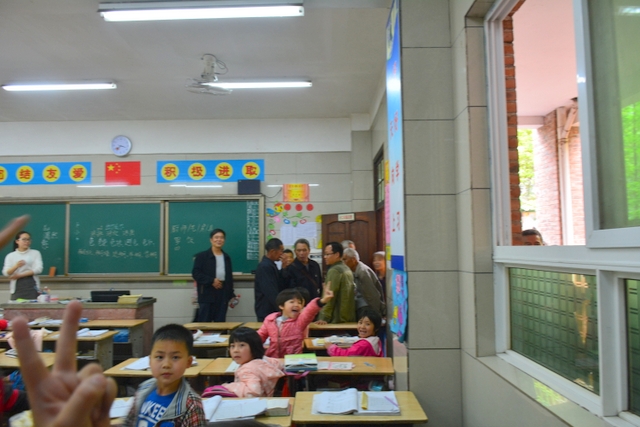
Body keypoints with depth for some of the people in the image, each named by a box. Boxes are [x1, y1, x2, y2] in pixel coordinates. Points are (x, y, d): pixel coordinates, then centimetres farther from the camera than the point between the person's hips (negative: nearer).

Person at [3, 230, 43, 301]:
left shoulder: (35, 253, 7)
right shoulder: (10, 256, 10)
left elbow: (38, 269, -3)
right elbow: (6, 273, 0)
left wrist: (19, 275, -8)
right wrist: (16, 266, -20)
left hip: (32, 287, -1)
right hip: (17, 287, 1)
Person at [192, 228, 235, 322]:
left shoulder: (227, 257, 14)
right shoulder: (202, 256, -1)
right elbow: (196, 273, -9)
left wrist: (231, 294, 12)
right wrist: (211, 280, -18)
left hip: (223, 295, 4)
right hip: (207, 295, -4)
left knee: (220, 322, 6)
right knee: (204, 322, -3)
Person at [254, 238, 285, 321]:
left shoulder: (271, 265, 11)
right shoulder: (265, 267, -19)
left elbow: (279, 287, 10)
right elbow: (271, 293, -23)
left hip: (272, 310, 9)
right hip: (266, 312, -9)